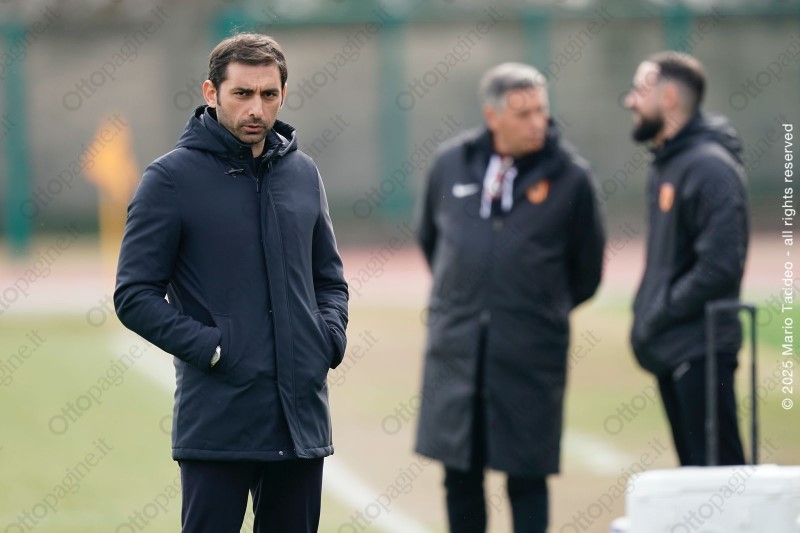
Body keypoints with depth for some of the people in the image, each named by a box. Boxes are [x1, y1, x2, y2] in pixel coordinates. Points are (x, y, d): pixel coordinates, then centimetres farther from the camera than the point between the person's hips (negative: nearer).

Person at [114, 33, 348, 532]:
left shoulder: (303, 173, 11)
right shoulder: (172, 178, -4)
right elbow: (135, 295, -6)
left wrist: (331, 338, 3)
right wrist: (210, 348, -14)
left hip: (303, 413, 5)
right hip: (217, 421, -5)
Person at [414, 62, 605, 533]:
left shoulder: (570, 177, -4)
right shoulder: (452, 163, 4)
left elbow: (587, 268, 8)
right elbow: (430, 236, 22)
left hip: (530, 353, -3)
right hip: (457, 348, 3)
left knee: (527, 476, 0)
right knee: (460, 475, 7)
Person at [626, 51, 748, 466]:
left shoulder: (710, 167, -15)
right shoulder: (665, 164, 15)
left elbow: (720, 266, -21)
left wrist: (655, 319, -15)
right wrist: (645, 316, 9)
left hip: (700, 352, -10)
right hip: (671, 352, 10)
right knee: (692, 467, 12)